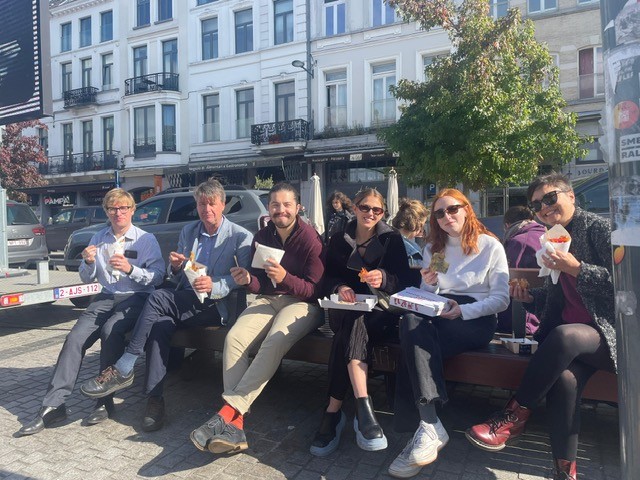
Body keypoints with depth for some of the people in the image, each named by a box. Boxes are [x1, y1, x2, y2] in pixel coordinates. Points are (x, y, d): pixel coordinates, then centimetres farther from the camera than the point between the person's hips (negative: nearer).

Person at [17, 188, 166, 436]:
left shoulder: (146, 240, 1)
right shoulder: (98, 239, 15)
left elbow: (158, 277, -6)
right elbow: (87, 278, 18)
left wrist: (130, 269, -20)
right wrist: (89, 262, -3)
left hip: (136, 297, -4)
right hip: (106, 297, 5)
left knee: (111, 330, -32)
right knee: (75, 337, -18)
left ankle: (105, 402, -20)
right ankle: (53, 406, -14)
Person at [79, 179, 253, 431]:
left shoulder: (241, 237, 0)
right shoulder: (188, 231, 17)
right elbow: (177, 280, 19)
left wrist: (214, 286, -25)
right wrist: (176, 267, -5)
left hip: (216, 306, -5)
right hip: (183, 303, 6)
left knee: (159, 297, -27)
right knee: (161, 323, -27)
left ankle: (122, 370, -19)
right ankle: (154, 399, -23)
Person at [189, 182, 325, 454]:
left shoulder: (310, 239, -8)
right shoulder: (262, 237, 10)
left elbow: (315, 290, -11)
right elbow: (261, 284, 13)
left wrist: (285, 278, -27)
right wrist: (248, 280, -11)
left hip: (302, 303, -5)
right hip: (268, 299, 5)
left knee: (274, 342, -35)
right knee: (234, 338, -23)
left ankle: (228, 411, -31)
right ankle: (235, 425, -26)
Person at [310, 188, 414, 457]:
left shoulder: (392, 239, 10)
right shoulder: (338, 240, 17)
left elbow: (404, 281, 0)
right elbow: (328, 276, 11)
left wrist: (383, 278, -22)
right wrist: (340, 287, -12)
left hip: (380, 311, -1)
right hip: (345, 308, 1)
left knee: (353, 324, -36)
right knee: (354, 324, -36)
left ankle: (334, 412, -39)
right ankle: (363, 408, -45)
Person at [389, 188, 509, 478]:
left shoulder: (490, 246, 6)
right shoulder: (433, 248, 18)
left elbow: (501, 299, -2)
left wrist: (463, 310, -17)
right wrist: (429, 284, -7)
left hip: (477, 319, -3)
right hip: (438, 314, 4)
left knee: (415, 336, -33)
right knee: (411, 321, -34)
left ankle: (425, 429, -29)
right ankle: (430, 427, -37)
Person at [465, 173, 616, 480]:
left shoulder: (598, 227, -3)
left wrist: (575, 268, -18)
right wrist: (528, 297, 3)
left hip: (610, 331, -5)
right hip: (569, 336, 5)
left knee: (564, 335, -38)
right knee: (563, 376, -29)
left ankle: (516, 414, -23)